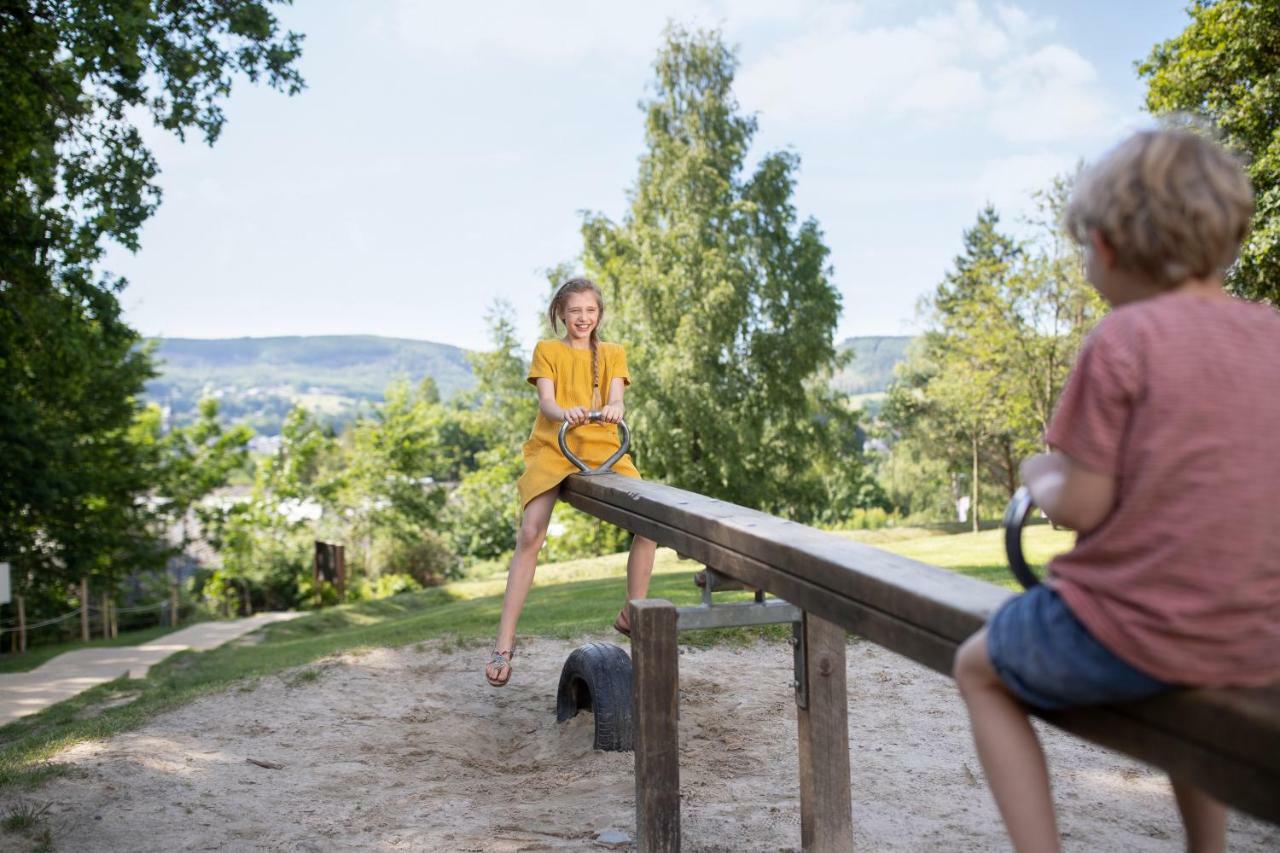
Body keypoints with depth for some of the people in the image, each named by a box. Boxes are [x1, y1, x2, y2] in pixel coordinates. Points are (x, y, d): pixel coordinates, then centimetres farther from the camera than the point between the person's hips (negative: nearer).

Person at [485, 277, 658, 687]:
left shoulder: (613, 354, 16)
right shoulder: (546, 350, 10)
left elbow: (616, 399, -2)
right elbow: (546, 401, -6)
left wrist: (613, 409, -28)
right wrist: (563, 413, -32)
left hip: (603, 449, 2)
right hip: (553, 448, -2)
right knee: (530, 535, -20)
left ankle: (632, 614, 4)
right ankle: (504, 642, -18)